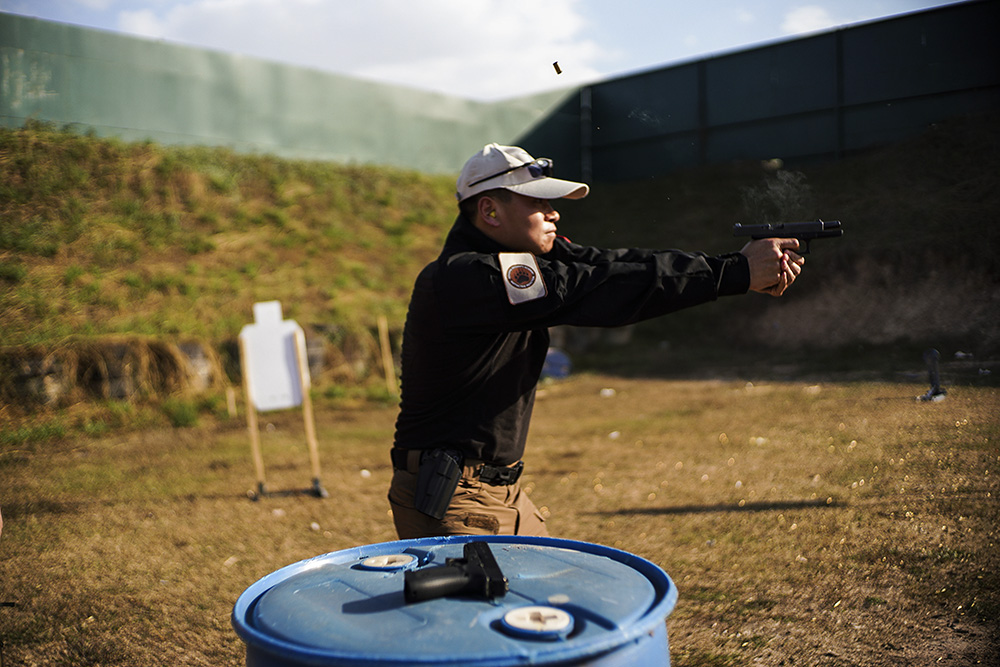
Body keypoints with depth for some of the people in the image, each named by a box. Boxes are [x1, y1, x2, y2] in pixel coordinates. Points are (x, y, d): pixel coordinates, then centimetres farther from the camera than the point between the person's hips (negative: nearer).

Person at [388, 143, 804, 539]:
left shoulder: (527, 254, 4)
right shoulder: (461, 278, -24)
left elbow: (609, 264, -6)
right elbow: (597, 293, -27)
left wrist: (750, 267, -15)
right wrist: (736, 272, -24)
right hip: (448, 504, -9)